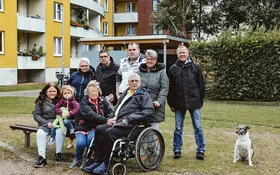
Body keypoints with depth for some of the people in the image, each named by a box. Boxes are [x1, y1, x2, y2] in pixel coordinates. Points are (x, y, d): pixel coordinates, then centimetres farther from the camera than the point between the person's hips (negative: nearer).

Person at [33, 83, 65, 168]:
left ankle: (58, 153, -19)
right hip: (45, 123, 1)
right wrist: (46, 123, -11)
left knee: (60, 131, -33)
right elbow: (36, 115, 2)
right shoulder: (40, 101, 6)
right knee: (40, 133, -30)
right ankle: (41, 157, -30)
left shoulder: (60, 100, 6)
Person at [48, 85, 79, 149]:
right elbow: (56, 107, -1)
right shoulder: (62, 101, 6)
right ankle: (52, 138, 2)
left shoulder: (73, 102, -4)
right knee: (54, 124, -11)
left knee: (65, 121, -35)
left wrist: (70, 113, -28)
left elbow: (77, 108, -18)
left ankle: (72, 129, -10)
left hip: (71, 118, -4)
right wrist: (61, 113, -18)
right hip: (61, 117, 4)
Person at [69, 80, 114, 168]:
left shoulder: (102, 101, 5)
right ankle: (78, 159, 3)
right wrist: (106, 120, -39)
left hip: (95, 128, 2)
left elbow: (110, 112, 3)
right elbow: (91, 115, -26)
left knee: (91, 138, -29)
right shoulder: (84, 102, -10)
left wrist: (110, 120, -22)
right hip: (82, 127, -2)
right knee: (81, 143, -27)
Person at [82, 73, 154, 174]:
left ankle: (106, 164, -21)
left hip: (130, 125, -7)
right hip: (118, 121, 7)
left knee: (110, 132, -30)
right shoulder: (125, 94, 26)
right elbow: (117, 108, 32)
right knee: (99, 129, -17)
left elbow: (149, 110, -11)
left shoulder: (144, 95, 4)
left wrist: (129, 119, -17)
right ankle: (97, 161, -15)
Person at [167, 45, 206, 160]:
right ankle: (177, 150, 18)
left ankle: (200, 150, 12)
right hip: (179, 103, 1)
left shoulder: (195, 67, 2)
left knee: (197, 127, 3)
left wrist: (200, 100, 2)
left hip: (194, 102, -1)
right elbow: (170, 88, 7)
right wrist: (171, 104, 4)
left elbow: (201, 85, 5)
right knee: (178, 128, 8)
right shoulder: (173, 69, 5)